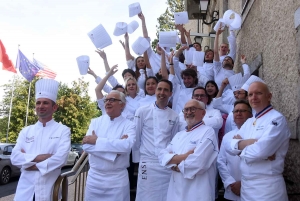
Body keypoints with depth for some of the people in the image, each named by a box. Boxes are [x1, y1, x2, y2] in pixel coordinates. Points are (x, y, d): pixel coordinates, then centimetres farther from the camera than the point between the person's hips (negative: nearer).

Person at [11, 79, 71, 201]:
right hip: (25, 189, 3)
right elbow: (14, 158, -1)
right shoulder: (26, 131, 9)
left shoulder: (63, 130, -3)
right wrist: (38, 157, -15)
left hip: (48, 189, -3)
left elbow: (60, 159, -15)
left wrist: (28, 160, -10)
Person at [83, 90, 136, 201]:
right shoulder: (95, 122, 3)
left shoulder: (129, 125, -4)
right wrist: (116, 145, -19)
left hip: (118, 179, -2)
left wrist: (96, 140, -18)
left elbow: (126, 145, -23)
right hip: (94, 177, 3)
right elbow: (86, 145, -11)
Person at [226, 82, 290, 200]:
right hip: (245, 184, 7)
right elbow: (229, 147, 3)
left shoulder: (277, 119, -12)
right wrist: (247, 142, -16)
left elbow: (261, 150, -26)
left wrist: (240, 144, -6)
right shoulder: (249, 122, 11)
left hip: (267, 186, -7)